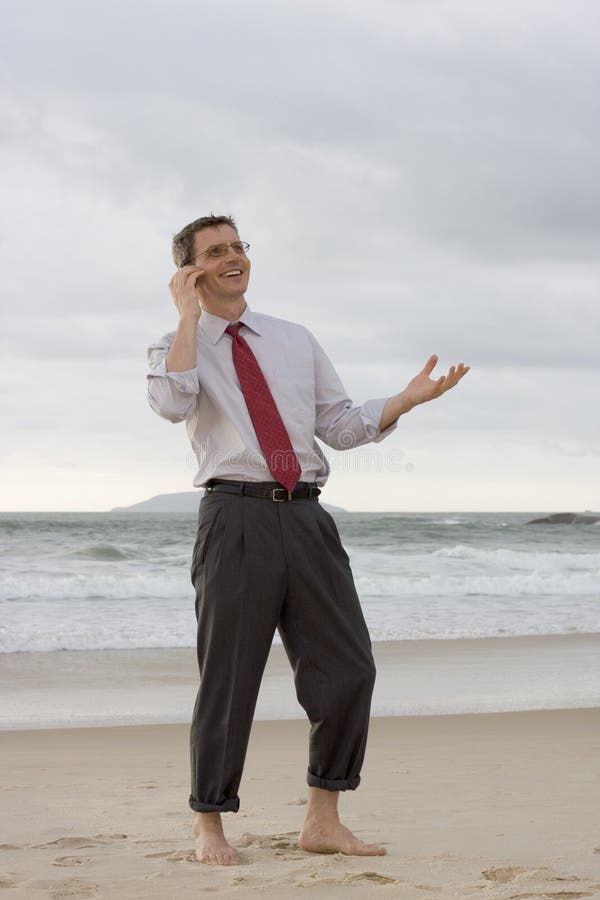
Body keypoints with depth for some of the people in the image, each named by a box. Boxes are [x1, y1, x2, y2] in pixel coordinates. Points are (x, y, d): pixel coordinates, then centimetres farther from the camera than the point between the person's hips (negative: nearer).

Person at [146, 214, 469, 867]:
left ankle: (322, 821, 12)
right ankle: (209, 829, 11)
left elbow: (341, 426, 17)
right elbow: (173, 405, -17)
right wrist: (189, 317, -12)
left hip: (306, 518, 4)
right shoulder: (176, 348, 6)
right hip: (236, 517, -4)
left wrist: (407, 399, 3)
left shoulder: (295, 341, 20)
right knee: (229, 677, -2)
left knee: (347, 669, 0)